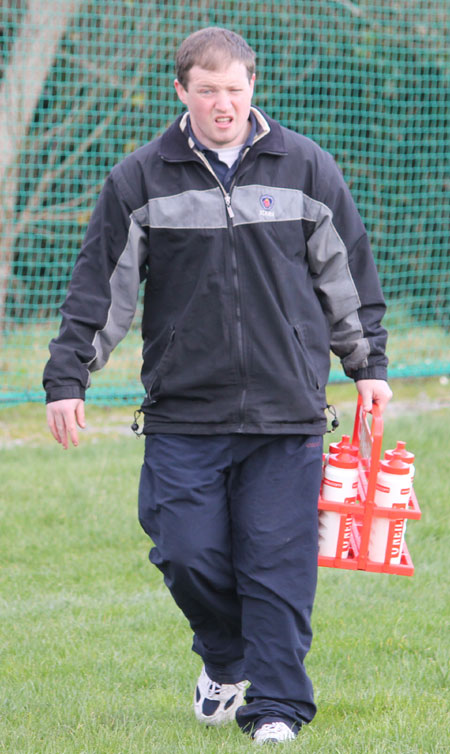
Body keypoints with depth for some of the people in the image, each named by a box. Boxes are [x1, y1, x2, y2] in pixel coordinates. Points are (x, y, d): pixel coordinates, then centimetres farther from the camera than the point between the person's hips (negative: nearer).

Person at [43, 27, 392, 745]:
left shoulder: (307, 168, 6)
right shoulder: (140, 180, 3)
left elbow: (347, 274, 14)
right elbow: (100, 288, 6)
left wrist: (369, 364, 14)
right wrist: (67, 377, 1)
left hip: (287, 410, 0)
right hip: (182, 412, 0)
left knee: (278, 563, -4)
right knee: (188, 556, -3)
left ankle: (276, 705, 4)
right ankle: (225, 661, 25)